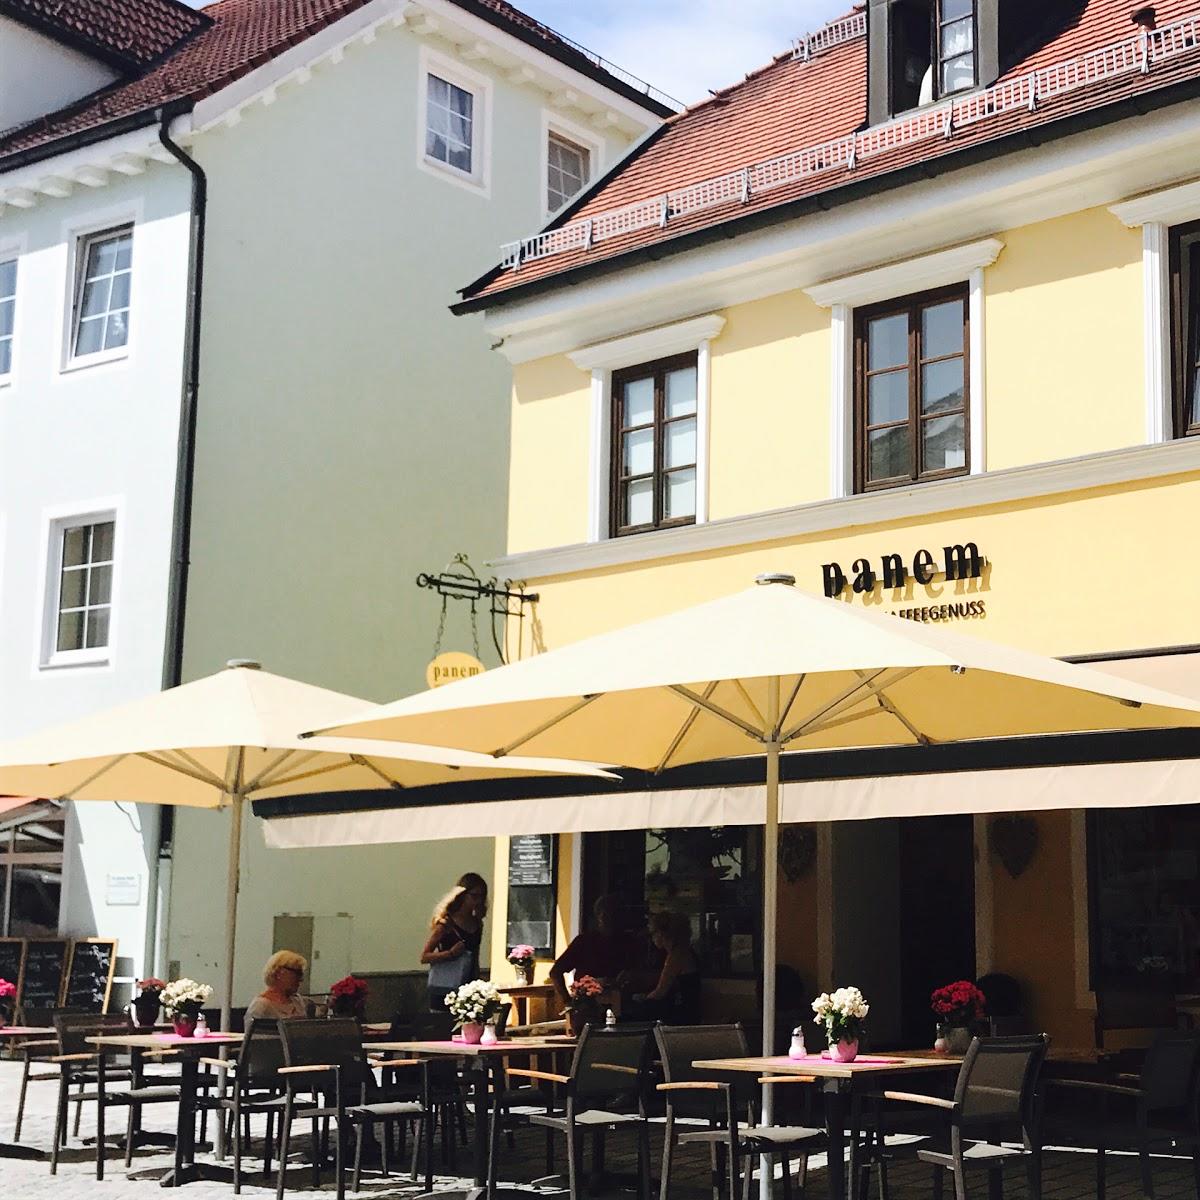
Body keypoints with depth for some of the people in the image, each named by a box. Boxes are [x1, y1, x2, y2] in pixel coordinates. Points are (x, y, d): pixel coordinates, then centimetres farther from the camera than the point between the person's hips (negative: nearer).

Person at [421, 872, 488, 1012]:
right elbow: (424, 957, -7)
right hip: (444, 989, -5)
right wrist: (451, 953, -20)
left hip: (467, 990, 5)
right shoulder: (446, 923, -7)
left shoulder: (477, 924, 9)